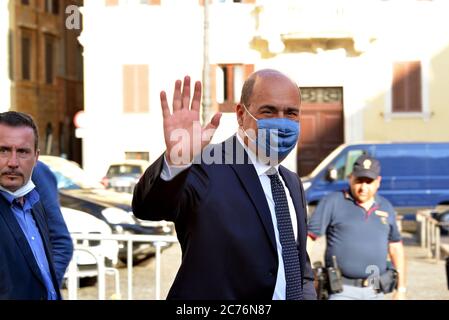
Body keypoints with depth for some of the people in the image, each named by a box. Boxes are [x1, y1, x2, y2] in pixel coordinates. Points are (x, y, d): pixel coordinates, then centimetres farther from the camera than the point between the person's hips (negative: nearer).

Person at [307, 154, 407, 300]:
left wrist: (401, 289, 14)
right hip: (342, 292, -5)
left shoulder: (386, 207, 12)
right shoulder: (332, 202, -3)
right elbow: (308, 237, -7)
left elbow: (395, 247, 18)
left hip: (375, 292, 5)